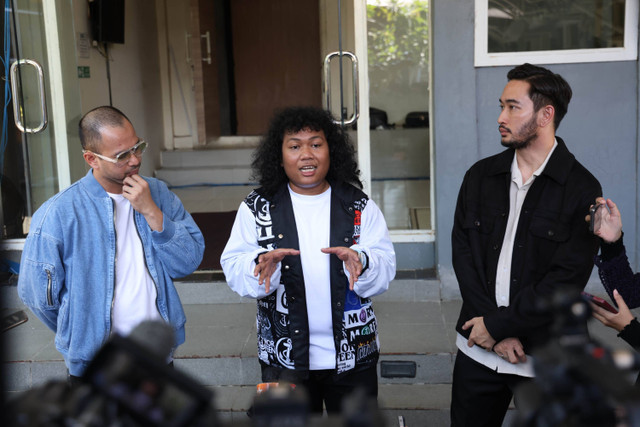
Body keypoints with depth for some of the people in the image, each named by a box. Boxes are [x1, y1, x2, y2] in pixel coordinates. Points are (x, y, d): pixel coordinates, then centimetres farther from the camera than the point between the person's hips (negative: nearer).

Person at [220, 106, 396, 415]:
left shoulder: (359, 206, 0)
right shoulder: (257, 208, -1)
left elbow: (385, 269, -4)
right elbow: (233, 271, -6)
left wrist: (360, 262, -25)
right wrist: (261, 264, -27)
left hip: (353, 354, 1)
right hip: (285, 356, -1)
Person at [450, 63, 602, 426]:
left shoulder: (582, 189, -9)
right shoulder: (480, 176, 4)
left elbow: (566, 281, -14)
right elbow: (462, 252, -2)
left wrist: (497, 325, -13)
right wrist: (495, 332, -10)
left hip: (544, 357, -3)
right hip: (477, 348, 4)